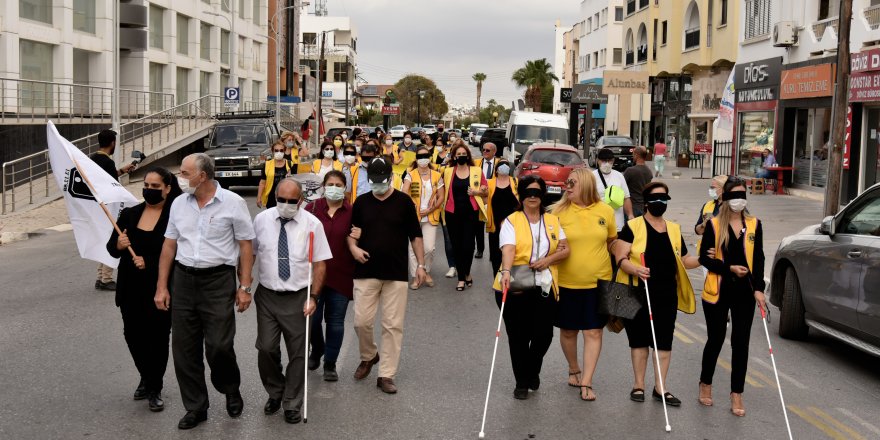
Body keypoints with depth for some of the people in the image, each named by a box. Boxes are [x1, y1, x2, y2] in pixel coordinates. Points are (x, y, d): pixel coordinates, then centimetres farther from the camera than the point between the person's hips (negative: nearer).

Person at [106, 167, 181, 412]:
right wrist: (118, 245, -14)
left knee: (157, 338, 4)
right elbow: (111, 249, 8)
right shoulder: (129, 214, 5)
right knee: (133, 335, 12)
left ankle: (154, 390, 21)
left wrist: (149, 263, -20)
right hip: (131, 290, 5)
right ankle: (146, 379, 36)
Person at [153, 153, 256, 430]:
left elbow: (246, 245, -4)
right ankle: (195, 408, 21)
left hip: (218, 280, -4)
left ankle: (231, 391, 24)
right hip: (184, 279, 5)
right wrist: (162, 287, 8)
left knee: (219, 346, -7)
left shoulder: (232, 203, -6)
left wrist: (245, 287, -7)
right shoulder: (179, 204, 7)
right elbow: (169, 246, 11)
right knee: (184, 349, 7)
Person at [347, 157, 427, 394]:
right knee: (361, 321, 0)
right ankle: (368, 356, 29)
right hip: (366, 272, 2)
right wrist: (353, 247, -6)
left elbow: (415, 235, 5)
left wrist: (421, 264, 0)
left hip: (396, 273, -1)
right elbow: (350, 230, 15)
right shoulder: (361, 202, 6)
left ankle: (386, 375, 7)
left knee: (393, 325, -1)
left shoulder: (404, 201, 1)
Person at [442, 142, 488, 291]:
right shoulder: (448, 172, 8)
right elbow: (444, 192, 14)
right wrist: (442, 205, -1)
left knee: (468, 245, -6)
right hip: (453, 213, 1)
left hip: (471, 213, -1)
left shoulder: (476, 171, 5)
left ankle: (467, 273, 19)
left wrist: (476, 191, -11)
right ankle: (461, 278, 14)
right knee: (456, 245, 3)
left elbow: (486, 191, 8)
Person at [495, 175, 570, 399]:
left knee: (544, 334, -3)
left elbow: (565, 249, 10)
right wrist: (506, 272, -35)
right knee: (519, 337, 3)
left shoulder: (553, 221, 12)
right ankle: (522, 382, 21)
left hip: (544, 288, 3)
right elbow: (508, 249, -17)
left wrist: (548, 259, -10)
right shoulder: (511, 221, -1)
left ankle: (532, 371, 28)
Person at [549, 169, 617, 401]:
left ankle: (586, 383, 8)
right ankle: (573, 370, 36)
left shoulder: (605, 211, -2)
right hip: (567, 283, 0)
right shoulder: (559, 211, -6)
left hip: (598, 282, 1)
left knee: (593, 332, 1)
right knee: (568, 330, 12)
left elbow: (612, 241, 12)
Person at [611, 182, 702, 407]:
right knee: (640, 339, 4)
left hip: (667, 295, 4)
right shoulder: (633, 226, -2)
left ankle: (660, 388, 13)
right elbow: (621, 258, -10)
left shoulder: (674, 229, 14)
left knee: (664, 340, 4)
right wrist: (635, 269, -29)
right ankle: (638, 385, 17)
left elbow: (683, 260, 19)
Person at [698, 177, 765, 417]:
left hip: (744, 292, 2)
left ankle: (736, 396, 11)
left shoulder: (754, 224, 5)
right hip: (718, 291, -2)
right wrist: (730, 268, -17)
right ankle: (705, 385, 29)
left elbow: (758, 260, 4)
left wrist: (758, 289, -6)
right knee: (715, 339, 8)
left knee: (740, 343, 3)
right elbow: (704, 258, -4)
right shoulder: (714, 224, -2)